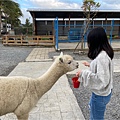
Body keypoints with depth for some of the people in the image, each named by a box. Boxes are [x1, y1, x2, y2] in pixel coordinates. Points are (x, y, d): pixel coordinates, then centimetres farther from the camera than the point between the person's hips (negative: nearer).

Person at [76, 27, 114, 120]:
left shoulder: (102, 57, -30)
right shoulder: (104, 53, 0)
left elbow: (102, 79, -32)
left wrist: (84, 73, -27)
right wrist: (90, 65, 15)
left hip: (100, 95, -10)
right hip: (100, 92, 10)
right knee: (92, 106, 34)